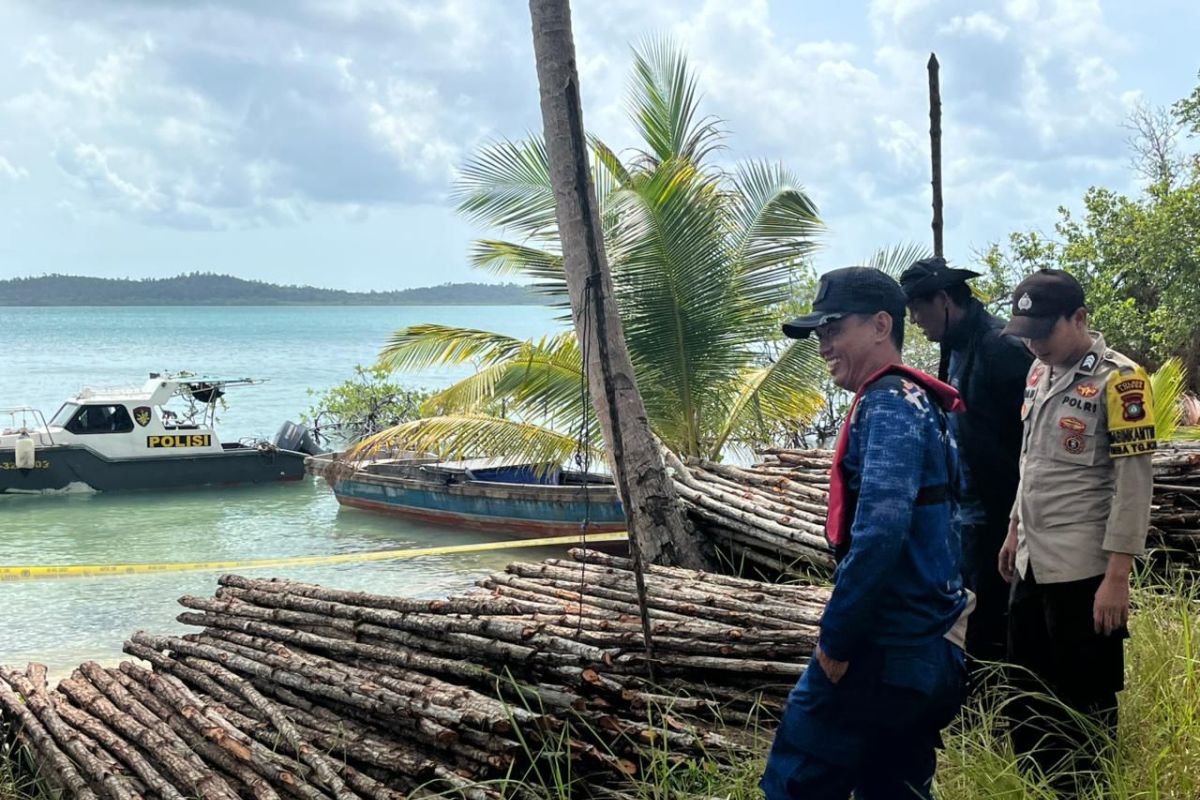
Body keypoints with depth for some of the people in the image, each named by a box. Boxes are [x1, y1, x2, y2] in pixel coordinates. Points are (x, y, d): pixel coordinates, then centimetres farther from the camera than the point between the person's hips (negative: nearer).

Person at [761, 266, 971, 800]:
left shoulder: (888, 406, -16)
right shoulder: (915, 402, 15)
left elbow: (878, 531, -28)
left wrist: (835, 638, -20)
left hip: (883, 652, -10)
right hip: (923, 652, 10)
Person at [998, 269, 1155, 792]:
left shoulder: (1117, 380, -15)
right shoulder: (1040, 372, 9)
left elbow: (1134, 483, -16)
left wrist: (1117, 575, -19)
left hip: (1082, 570, -8)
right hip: (1033, 563, 8)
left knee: (1083, 700, 5)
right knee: (1028, 690, 18)